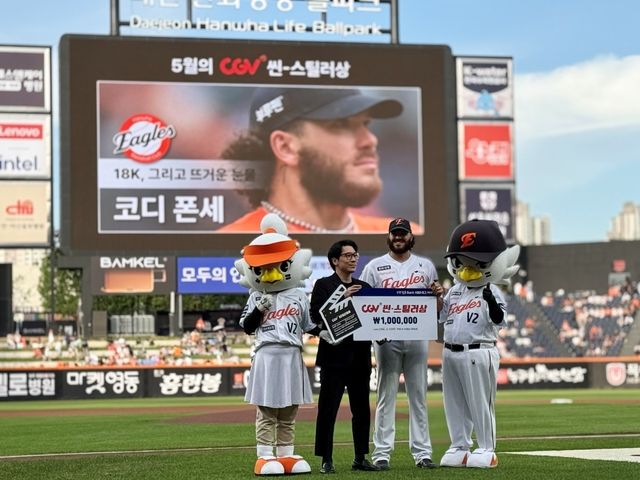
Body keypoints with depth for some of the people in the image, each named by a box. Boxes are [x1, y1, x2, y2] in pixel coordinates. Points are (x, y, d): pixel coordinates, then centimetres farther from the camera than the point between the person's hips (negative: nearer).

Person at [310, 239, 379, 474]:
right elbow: (317, 316, -12)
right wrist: (343, 298, -19)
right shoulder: (323, 285, 0)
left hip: (360, 355, 5)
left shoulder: (364, 287, 16)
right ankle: (326, 460, 1)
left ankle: (360, 458, 16)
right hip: (334, 355, -5)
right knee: (328, 410, -4)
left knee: (362, 410, 8)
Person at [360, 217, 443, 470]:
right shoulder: (375, 267, 5)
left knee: (418, 396, 4)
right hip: (386, 338, -2)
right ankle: (381, 453, 1)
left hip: (417, 337, 2)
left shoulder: (426, 266, 13)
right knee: (386, 396, -1)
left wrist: (438, 294, -8)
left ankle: (422, 452, 8)